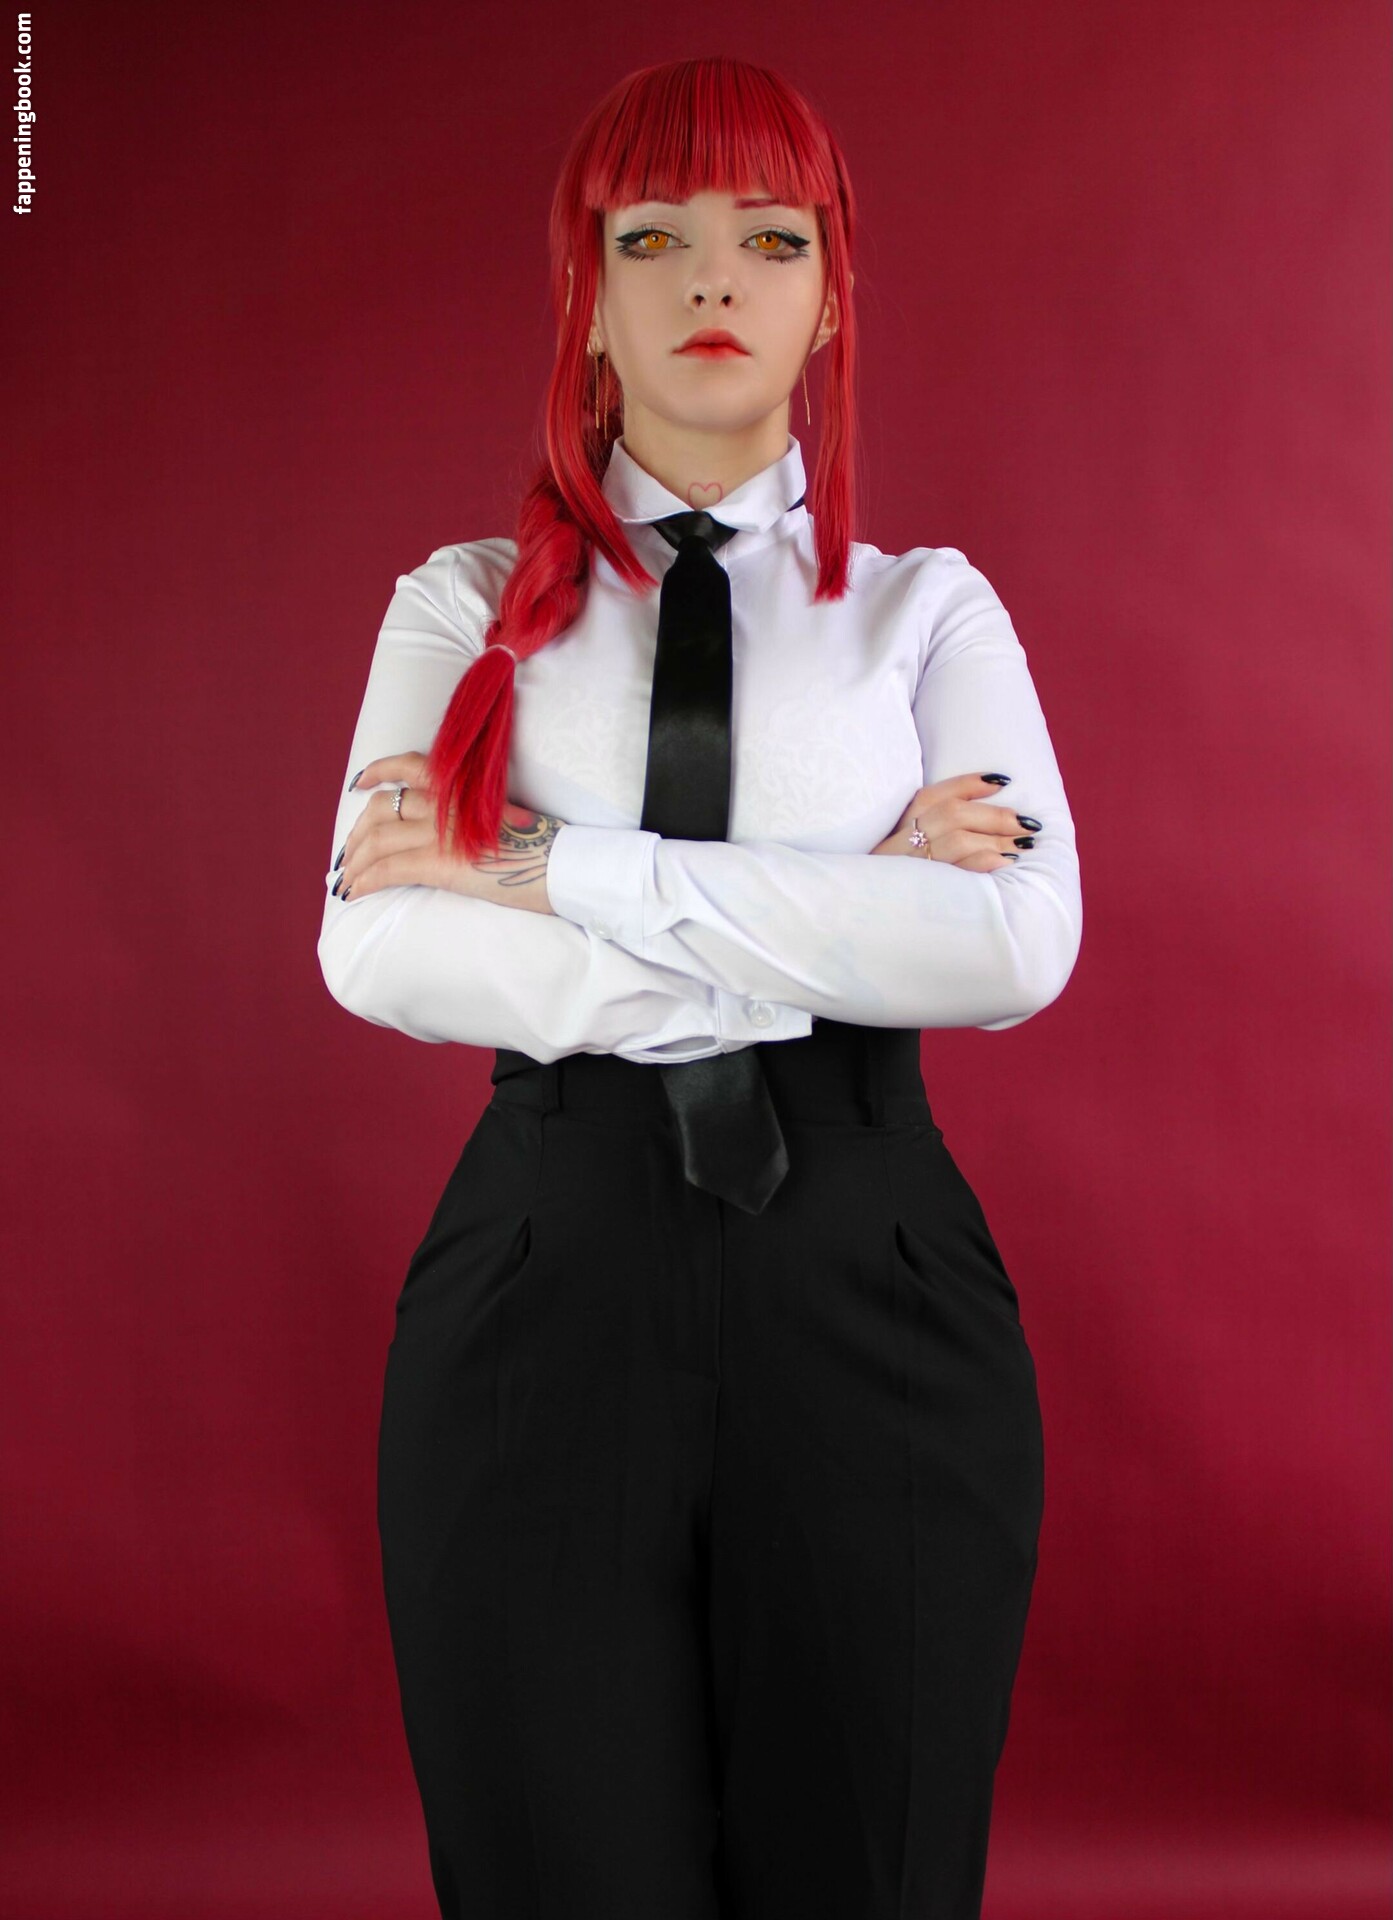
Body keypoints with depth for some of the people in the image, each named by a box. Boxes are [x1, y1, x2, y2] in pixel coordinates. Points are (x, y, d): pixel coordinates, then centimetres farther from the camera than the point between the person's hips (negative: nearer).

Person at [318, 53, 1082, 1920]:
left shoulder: (928, 608, 7)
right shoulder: (468, 607, 8)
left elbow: (1020, 947, -12)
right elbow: (376, 949, -8)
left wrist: (557, 869, -13)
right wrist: (823, 941, -13)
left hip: (867, 1291, 0)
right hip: (545, 1279, 0)